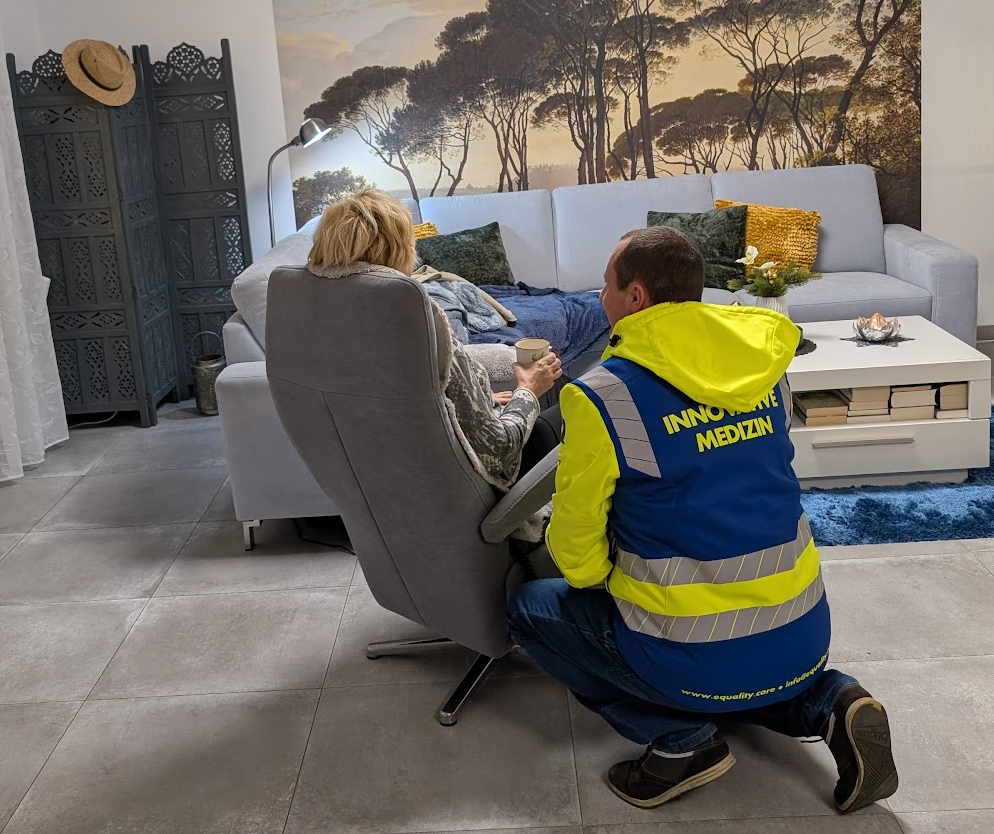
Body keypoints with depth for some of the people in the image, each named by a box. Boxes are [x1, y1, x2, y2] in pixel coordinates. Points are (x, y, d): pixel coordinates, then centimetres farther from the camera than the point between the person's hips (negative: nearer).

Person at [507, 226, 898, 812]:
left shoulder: (600, 398, -17)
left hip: (697, 661, -6)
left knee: (530, 608, 15)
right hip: (805, 640, 6)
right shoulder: (765, 365, 0)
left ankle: (679, 740, 4)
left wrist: (592, 577, 17)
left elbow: (575, 549, -6)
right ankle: (829, 702, 10)